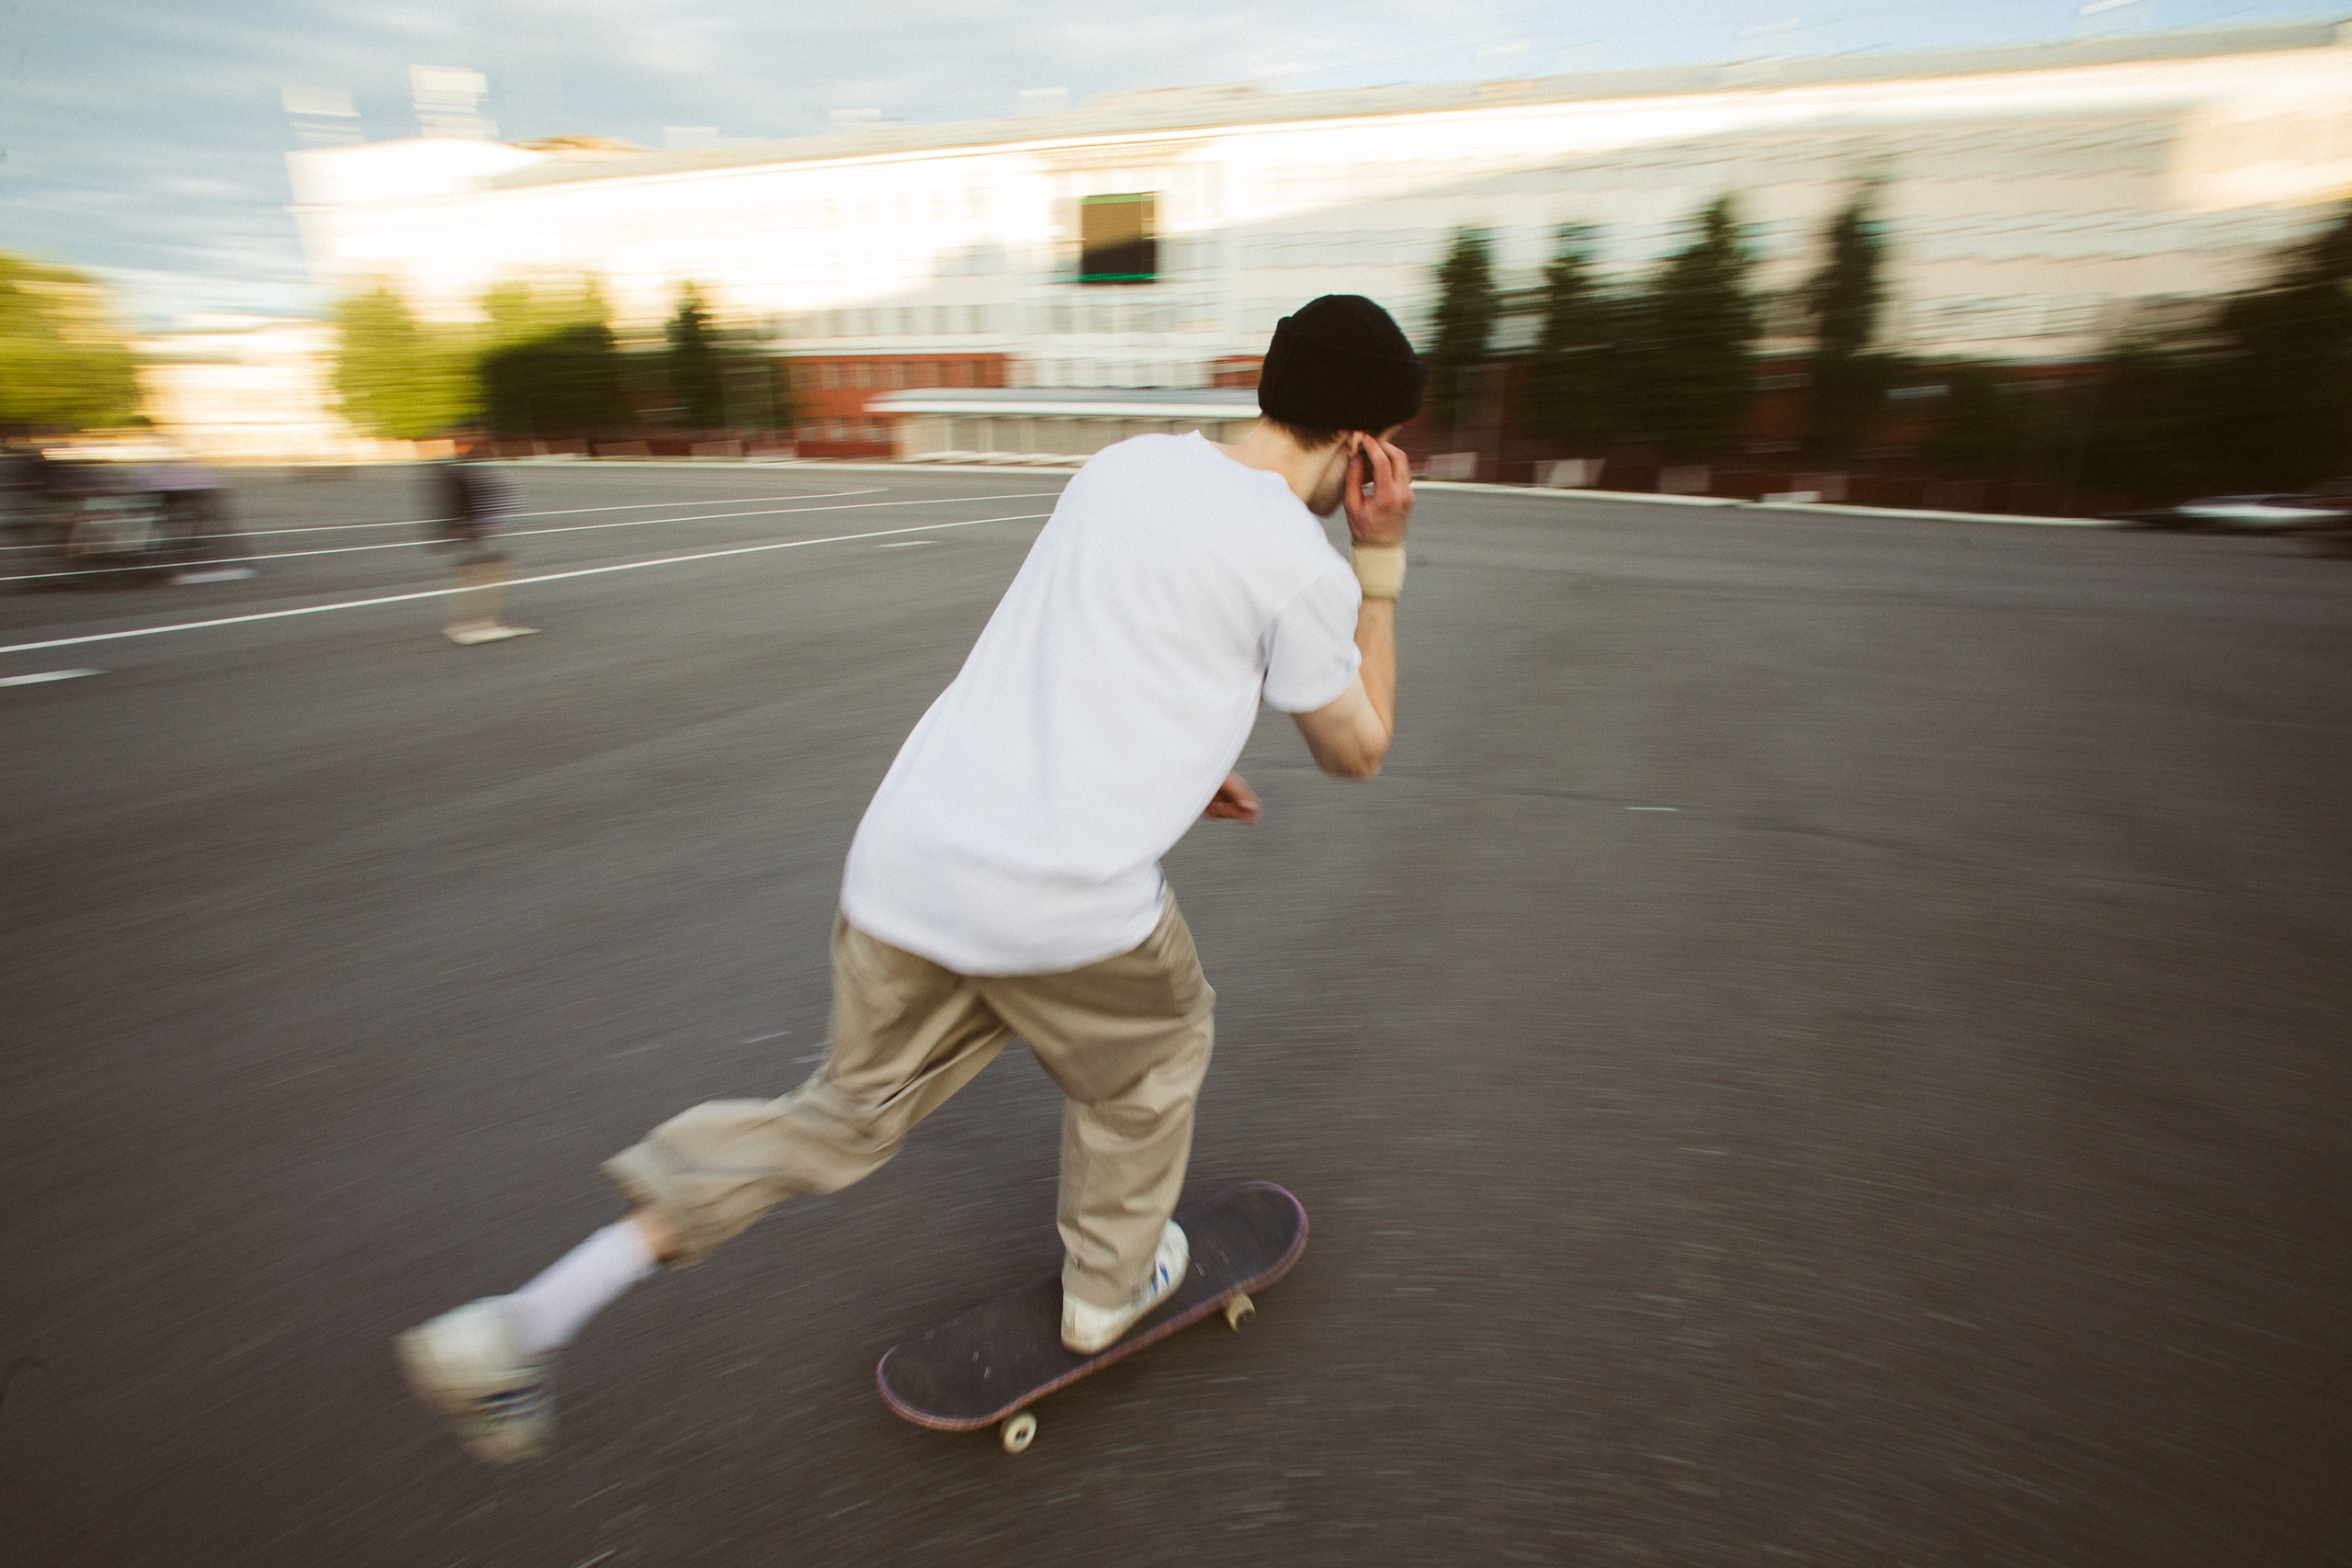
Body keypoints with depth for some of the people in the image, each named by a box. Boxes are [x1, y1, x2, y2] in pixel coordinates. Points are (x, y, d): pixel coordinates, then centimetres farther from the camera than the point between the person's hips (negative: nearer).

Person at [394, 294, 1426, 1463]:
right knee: (1154, 1054, 27)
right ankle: (1106, 1288, 47)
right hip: (1062, 901, -6)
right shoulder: (1299, 565, -6)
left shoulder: (1125, 462, 14)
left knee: (850, 1111, 24)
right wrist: (1382, 563, 10)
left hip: (904, 852, 6)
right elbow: (1357, 750, 9)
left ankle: (524, 1324, 27)